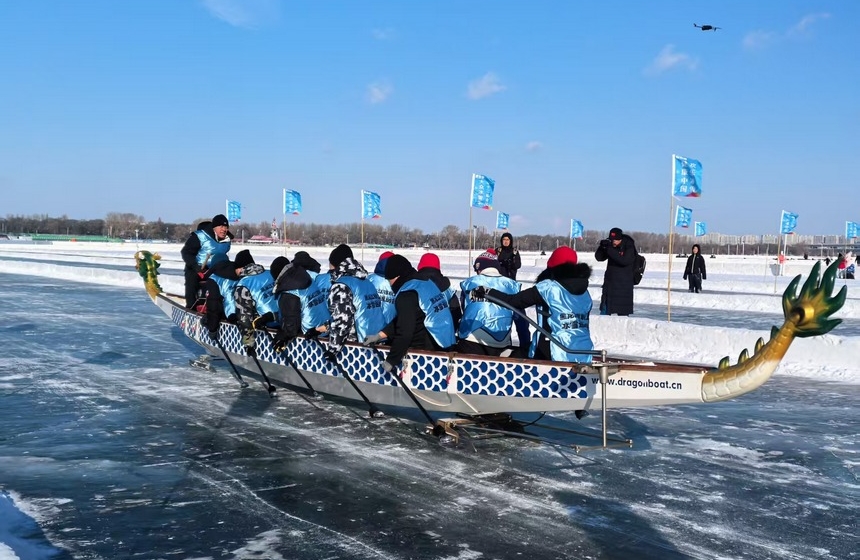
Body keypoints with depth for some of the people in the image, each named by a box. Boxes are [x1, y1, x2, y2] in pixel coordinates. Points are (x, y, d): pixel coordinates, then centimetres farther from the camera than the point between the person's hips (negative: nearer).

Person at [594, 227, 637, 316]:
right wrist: (602, 247, -15)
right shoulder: (609, 245, 3)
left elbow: (624, 260, -26)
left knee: (623, 310, 2)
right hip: (609, 281, 4)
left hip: (623, 284, -4)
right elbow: (599, 258, 4)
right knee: (605, 310, 7)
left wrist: (610, 250, -29)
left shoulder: (629, 247, -10)